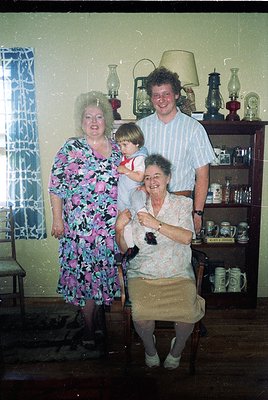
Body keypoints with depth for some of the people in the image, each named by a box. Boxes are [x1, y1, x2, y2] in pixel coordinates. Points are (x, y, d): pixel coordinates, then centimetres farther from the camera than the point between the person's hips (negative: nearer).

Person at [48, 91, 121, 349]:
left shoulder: (117, 148, 7)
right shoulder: (71, 149, -4)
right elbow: (56, 187, -4)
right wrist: (57, 220, -7)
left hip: (113, 227, 3)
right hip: (81, 227, -3)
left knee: (106, 271, 13)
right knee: (85, 274, 5)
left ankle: (100, 314, 36)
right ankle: (89, 328, 22)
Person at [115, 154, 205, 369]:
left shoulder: (182, 203, 6)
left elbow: (186, 237, -11)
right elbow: (124, 249, 9)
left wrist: (156, 224, -18)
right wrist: (119, 228, -10)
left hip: (178, 275, 0)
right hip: (142, 275, 1)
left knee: (188, 313, -25)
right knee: (141, 315, -26)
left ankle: (177, 350, 11)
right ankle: (149, 347, 10)